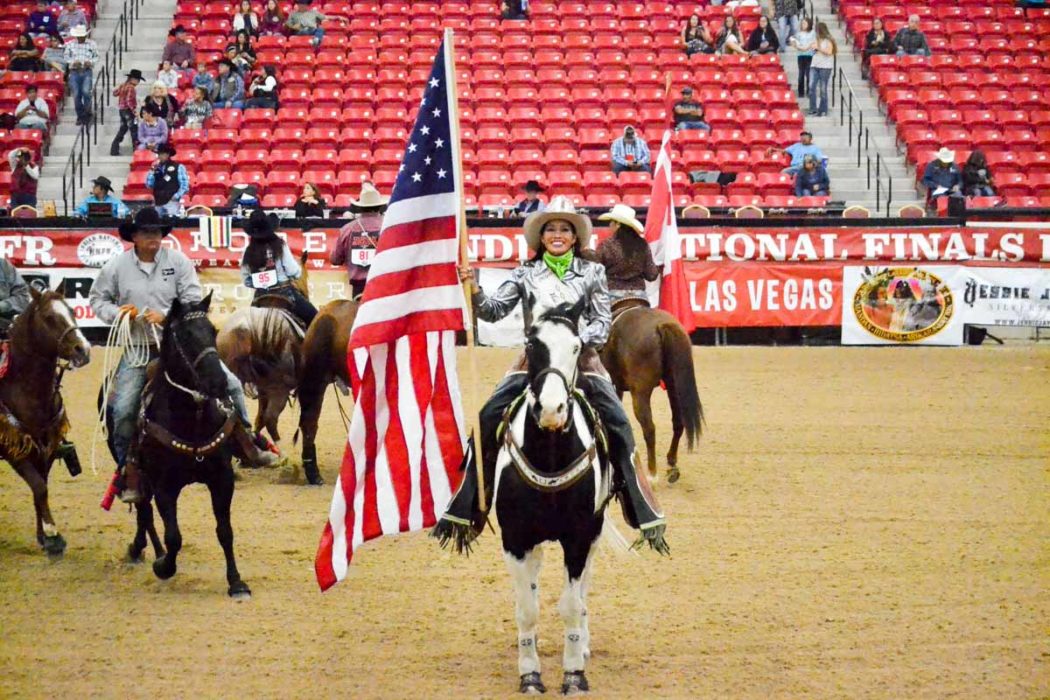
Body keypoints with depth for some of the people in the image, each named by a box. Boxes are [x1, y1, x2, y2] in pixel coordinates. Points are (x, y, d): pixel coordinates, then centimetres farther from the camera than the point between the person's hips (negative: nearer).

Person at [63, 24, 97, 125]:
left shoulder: (91, 44, 6)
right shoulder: (70, 44, 8)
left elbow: (96, 57, 9)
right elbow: (66, 57, 10)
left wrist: (90, 62, -11)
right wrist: (73, 62, -10)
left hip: (87, 72, -2)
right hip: (74, 72, 2)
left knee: (86, 91, -20)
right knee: (76, 95, 0)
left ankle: (87, 113, -3)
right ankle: (80, 116, 13)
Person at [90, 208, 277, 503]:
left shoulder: (177, 261, -3)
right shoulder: (116, 267, -2)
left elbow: (193, 300, -6)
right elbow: (97, 299, 8)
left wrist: (165, 316, -22)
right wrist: (115, 312, -13)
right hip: (139, 350, -1)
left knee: (230, 383, -4)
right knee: (122, 409, -13)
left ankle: (248, 447, 12)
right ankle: (129, 473, 3)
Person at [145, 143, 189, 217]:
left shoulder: (178, 167, 3)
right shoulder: (157, 168, 15)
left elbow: (185, 184, -1)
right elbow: (149, 185, 12)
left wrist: (176, 196, -11)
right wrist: (152, 172, 1)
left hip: (172, 202, -5)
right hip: (158, 203, 5)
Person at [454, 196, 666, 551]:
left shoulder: (592, 272, 5)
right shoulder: (526, 273, 6)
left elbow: (603, 321, 2)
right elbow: (495, 310, 0)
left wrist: (578, 339, -15)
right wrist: (474, 290, -19)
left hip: (582, 360, -1)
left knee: (618, 426, -14)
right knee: (487, 422, -12)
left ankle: (646, 516, -7)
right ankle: (466, 509, -3)